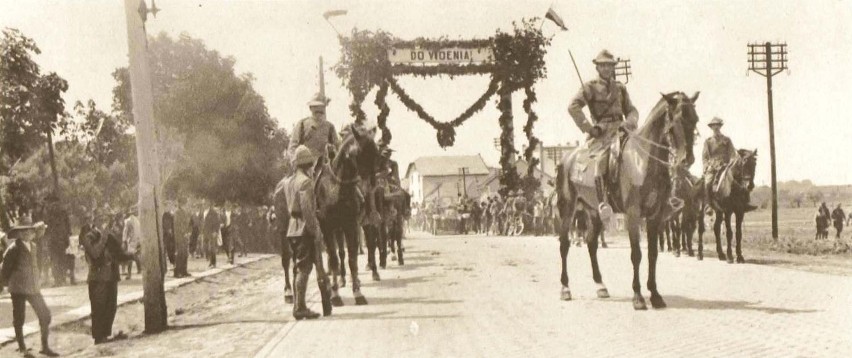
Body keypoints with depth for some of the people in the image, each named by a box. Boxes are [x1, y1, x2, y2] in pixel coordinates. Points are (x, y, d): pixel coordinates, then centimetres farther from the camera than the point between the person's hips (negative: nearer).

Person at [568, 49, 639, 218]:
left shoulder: (620, 88, 19)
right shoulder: (590, 87, 5)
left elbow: (631, 110, 18)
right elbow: (573, 107, -7)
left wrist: (629, 122, -6)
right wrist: (589, 128, -13)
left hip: (620, 130, 6)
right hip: (601, 133, -6)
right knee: (602, 159, -30)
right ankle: (602, 202, -33)